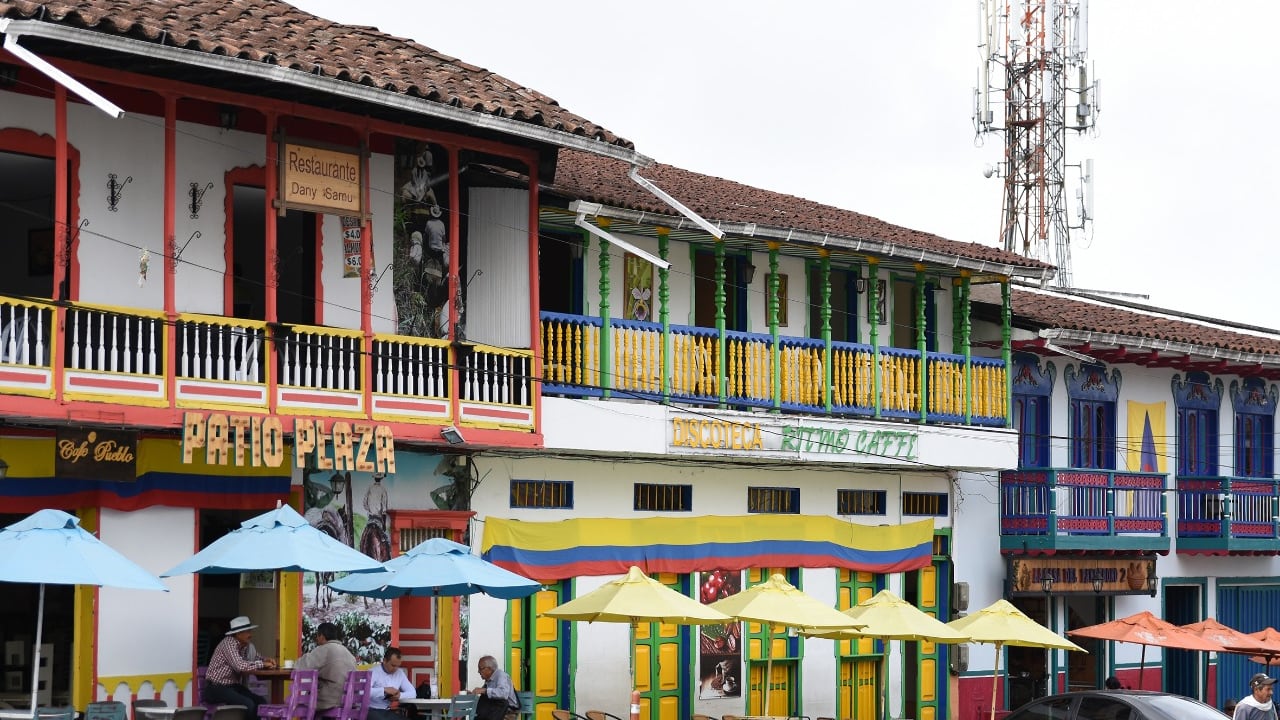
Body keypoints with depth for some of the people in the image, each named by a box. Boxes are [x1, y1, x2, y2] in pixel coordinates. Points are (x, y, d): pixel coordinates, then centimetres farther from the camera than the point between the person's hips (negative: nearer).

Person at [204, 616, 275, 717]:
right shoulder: (229, 643, -19)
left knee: (261, 701, -7)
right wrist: (262, 664, -20)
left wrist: (264, 660, 0)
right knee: (248, 704, -27)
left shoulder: (244, 645, 7)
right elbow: (240, 666, -30)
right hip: (217, 688, -9)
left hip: (233, 686, 9)